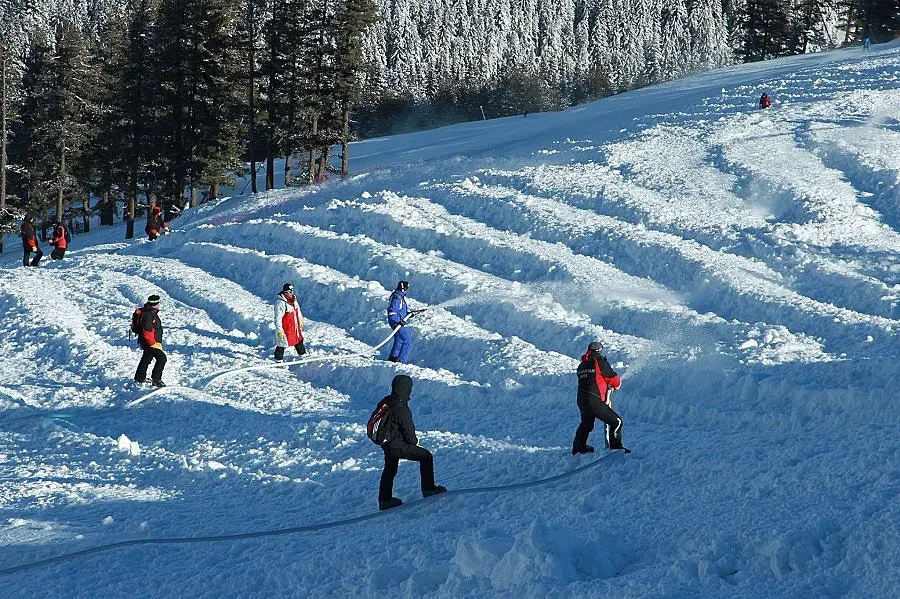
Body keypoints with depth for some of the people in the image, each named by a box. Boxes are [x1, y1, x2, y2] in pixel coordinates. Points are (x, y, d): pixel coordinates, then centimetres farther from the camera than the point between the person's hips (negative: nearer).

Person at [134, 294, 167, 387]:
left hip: (148, 342, 11)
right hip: (148, 342, -11)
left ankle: (139, 378, 37)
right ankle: (156, 379, -8)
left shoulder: (152, 312, 8)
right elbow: (147, 332, -29)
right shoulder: (148, 315, -26)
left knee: (146, 359, 23)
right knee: (161, 358, -11)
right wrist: (154, 344, -24)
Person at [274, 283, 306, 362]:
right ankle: (278, 359, 17)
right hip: (285, 328, -8)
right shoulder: (280, 303, -25)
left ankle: (302, 353, 42)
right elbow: (278, 318, -23)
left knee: (299, 340, 23)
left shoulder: (293, 299, 2)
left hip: (295, 325, 8)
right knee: (283, 343, 2)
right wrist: (279, 330, -22)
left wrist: (300, 320, 29)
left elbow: (298, 310, 21)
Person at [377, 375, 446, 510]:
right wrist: (414, 441, 3)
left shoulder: (386, 401, -1)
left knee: (389, 470, 26)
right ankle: (428, 489, 7)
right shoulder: (401, 409, -29)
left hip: (386, 443, 9)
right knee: (426, 456, 2)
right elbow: (408, 431, -20)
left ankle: (385, 500, 38)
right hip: (398, 446, -9)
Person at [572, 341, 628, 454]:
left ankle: (578, 447, 42)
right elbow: (614, 379, -2)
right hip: (595, 401, -8)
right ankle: (615, 447, -7)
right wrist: (617, 383, 20)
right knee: (616, 422, -2)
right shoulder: (599, 362, -6)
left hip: (581, 401, 8)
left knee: (586, 424, 31)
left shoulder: (582, 365, 15)